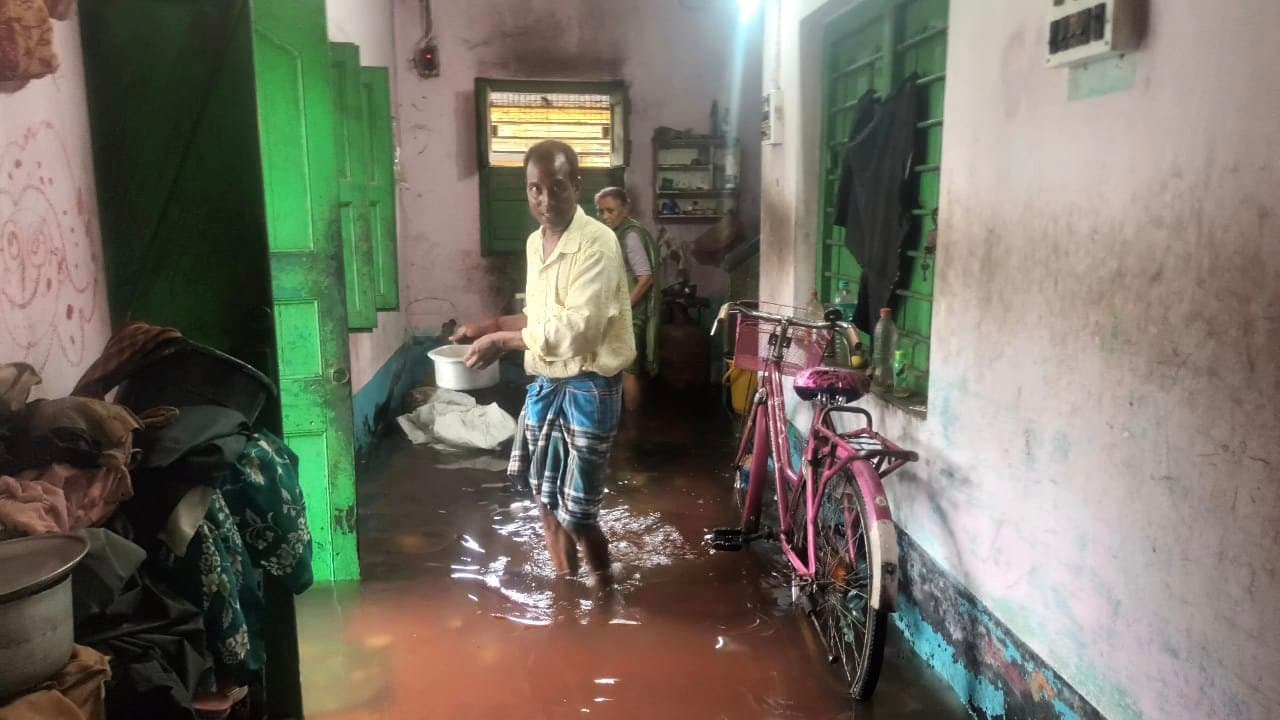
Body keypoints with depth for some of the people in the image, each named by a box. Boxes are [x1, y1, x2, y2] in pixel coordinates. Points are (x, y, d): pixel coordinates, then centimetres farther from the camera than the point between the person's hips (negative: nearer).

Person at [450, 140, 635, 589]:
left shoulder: (597, 243, -19)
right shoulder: (536, 242, 8)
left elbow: (576, 329, -27)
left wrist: (502, 341, -20)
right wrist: (491, 326, 6)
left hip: (588, 388, -8)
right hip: (544, 384, 8)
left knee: (576, 510, -1)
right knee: (546, 499, 16)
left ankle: (605, 591, 25)